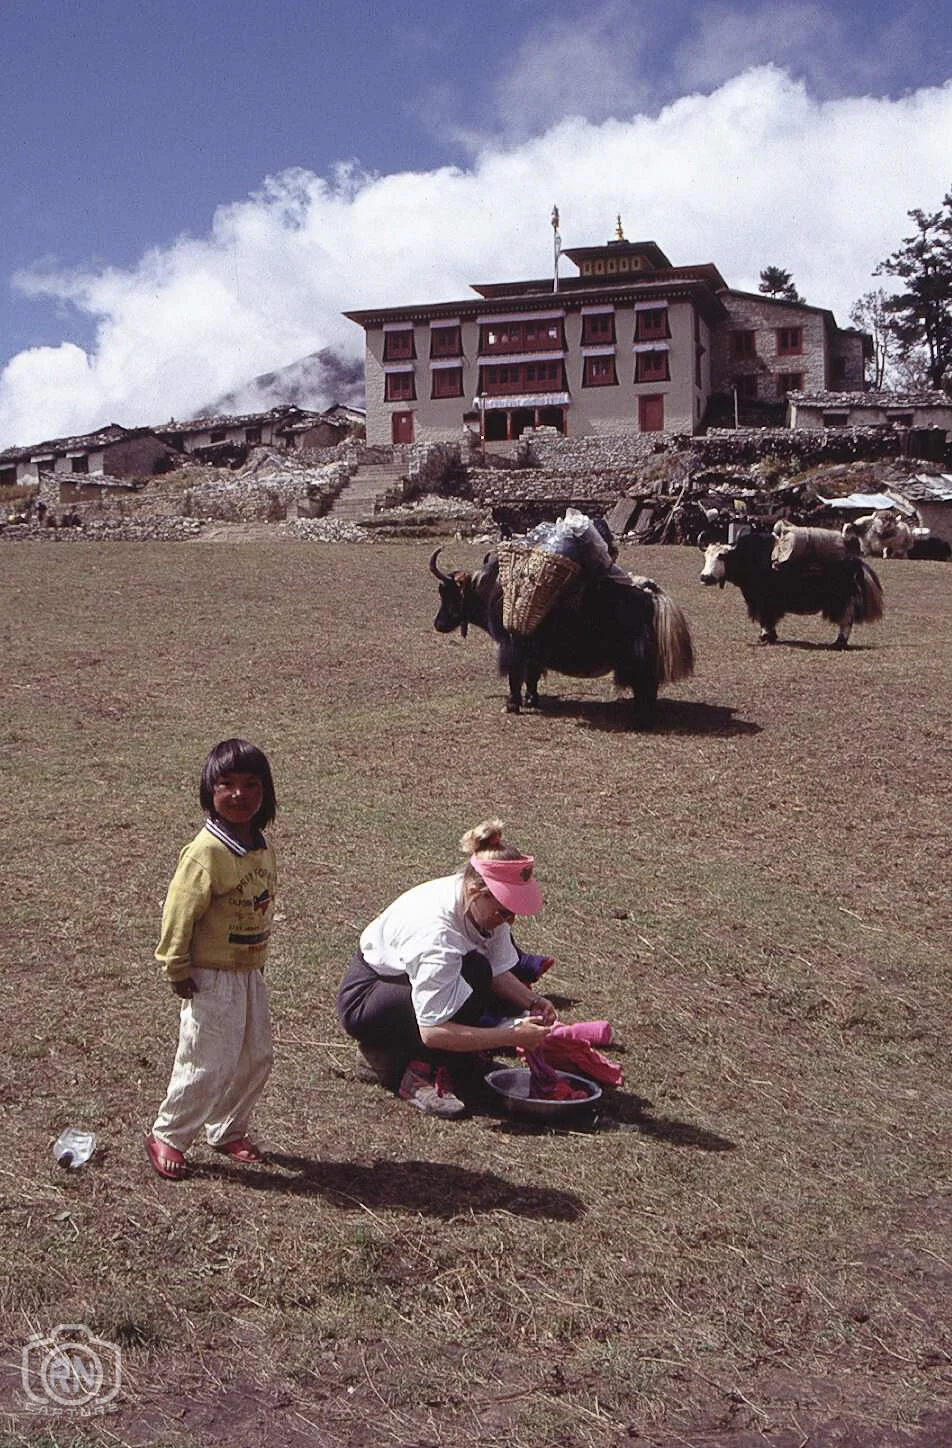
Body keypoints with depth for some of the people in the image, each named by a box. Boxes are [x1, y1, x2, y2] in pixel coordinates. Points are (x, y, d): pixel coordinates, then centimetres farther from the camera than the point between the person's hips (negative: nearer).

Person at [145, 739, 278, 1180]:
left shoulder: (263, 848, 4)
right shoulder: (205, 852, -21)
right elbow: (179, 912, -17)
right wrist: (177, 969, -13)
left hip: (250, 973, 8)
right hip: (210, 977, -8)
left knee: (256, 1059, 15)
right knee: (209, 1065, -1)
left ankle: (227, 1131, 34)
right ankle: (166, 1136, 19)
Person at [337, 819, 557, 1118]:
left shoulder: (486, 906, -14)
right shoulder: (436, 932, -36)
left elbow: (498, 972, 0)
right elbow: (433, 1031, -38)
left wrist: (532, 1001, -19)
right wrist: (512, 1036, -36)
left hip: (403, 983, 9)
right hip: (363, 997, -9)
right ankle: (421, 1076, -15)